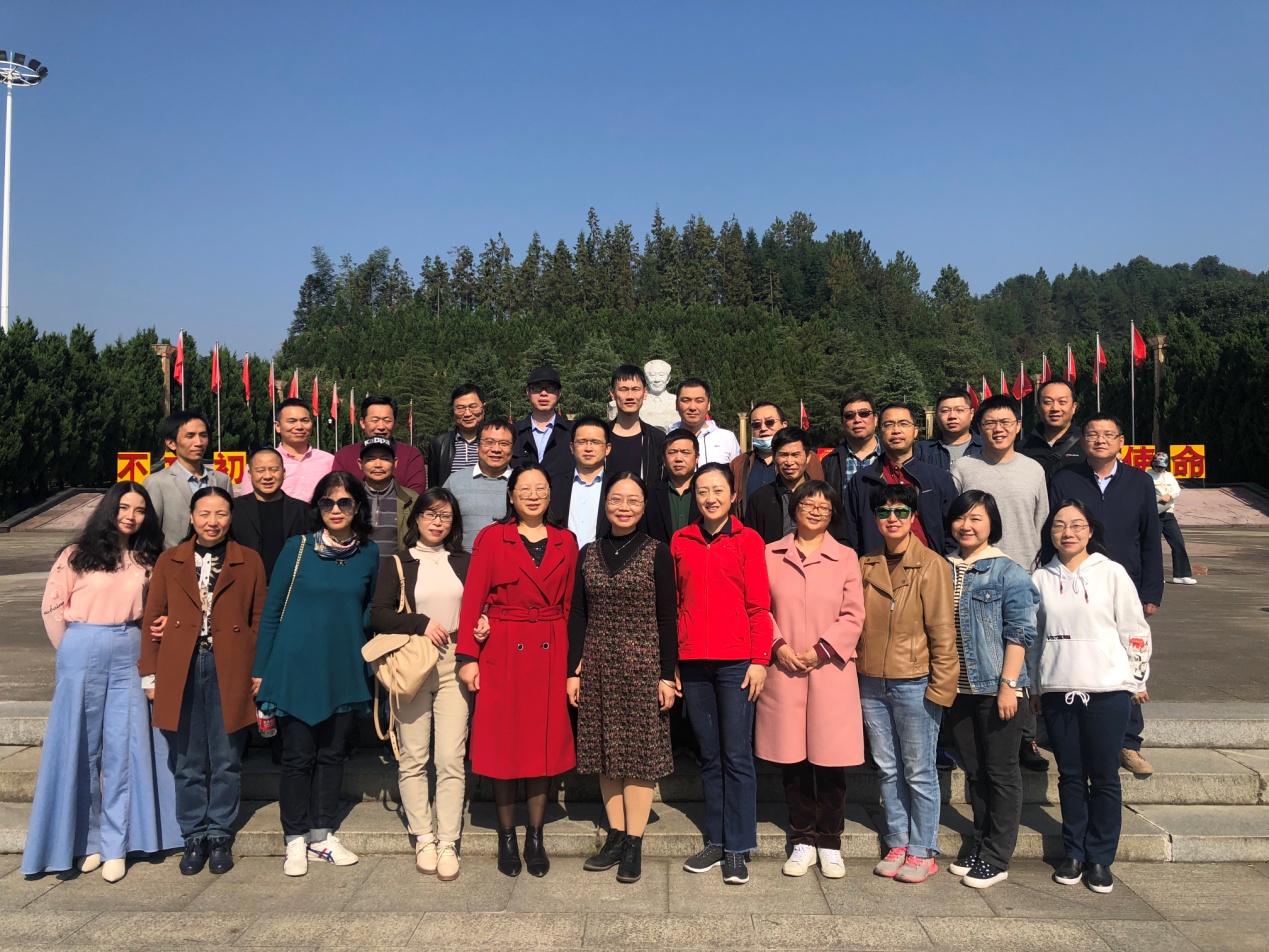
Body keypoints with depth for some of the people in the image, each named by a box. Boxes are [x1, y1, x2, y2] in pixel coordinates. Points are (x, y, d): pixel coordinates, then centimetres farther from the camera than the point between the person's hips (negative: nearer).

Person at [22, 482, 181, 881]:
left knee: (124, 748, 1)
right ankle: (86, 840, 21)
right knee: (82, 748, 7)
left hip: (129, 657, 2)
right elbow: (52, 606, 1)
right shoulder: (78, 555, 0)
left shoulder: (146, 560, 9)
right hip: (83, 654, -2)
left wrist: (137, 644, 4)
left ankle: (115, 846, 10)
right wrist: (71, 652, 4)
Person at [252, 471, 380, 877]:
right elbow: (272, 609, -1)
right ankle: (295, 840, 20)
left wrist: (370, 661, 6)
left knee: (333, 755, 11)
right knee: (298, 756, 4)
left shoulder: (368, 553, 2)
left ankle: (322, 836, 26)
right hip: (296, 667, -2)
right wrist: (260, 669, -2)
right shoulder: (298, 547, -6)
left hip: (345, 672, 3)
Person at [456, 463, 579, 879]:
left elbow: (569, 605, 8)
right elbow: (472, 599, -4)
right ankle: (507, 837, 21)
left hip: (550, 654, 2)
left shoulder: (566, 542, 7)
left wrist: (573, 661, 3)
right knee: (504, 745, 5)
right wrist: (468, 656, -11)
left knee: (544, 744, 6)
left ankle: (535, 838, 21)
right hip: (502, 653, -2)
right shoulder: (491, 538, 0)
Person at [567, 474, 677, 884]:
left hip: (642, 666, -3)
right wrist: (573, 670, 4)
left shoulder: (656, 553, -2)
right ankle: (615, 837, 21)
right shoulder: (588, 554, 8)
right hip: (598, 666, 4)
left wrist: (667, 675, -7)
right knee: (605, 752, 8)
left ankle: (633, 844, 11)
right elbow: (577, 616, 9)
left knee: (640, 752, 1)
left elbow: (667, 619, -3)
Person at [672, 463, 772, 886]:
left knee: (737, 756, 1)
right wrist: (670, 662, 8)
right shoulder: (680, 542, 8)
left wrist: (760, 660, -8)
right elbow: (673, 603, 11)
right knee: (709, 756, 12)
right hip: (693, 663, 3)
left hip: (736, 661, -3)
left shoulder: (748, 541, 0)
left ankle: (738, 849, 12)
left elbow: (759, 607, -1)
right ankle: (716, 841, 23)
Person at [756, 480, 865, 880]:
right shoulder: (770, 555, 7)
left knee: (830, 761, 4)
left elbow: (854, 616, 1)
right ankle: (803, 840, 23)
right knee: (791, 759, 7)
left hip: (831, 671, -1)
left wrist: (820, 650, -9)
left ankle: (829, 842, 21)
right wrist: (778, 645, -9)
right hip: (783, 671, 1)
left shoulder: (846, 558, 6)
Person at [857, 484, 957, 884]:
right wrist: (856, 664, 5)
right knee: (888, 769, 14)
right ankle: (897, 844, 28)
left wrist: (940, 686, -11)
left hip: (914, 684, -5)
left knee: (919, 772, 6)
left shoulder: (931, 565, -8)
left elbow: (943, 632, -9)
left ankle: (922, 851, 20)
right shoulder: (866, 565, 6)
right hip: (872, 684, 5)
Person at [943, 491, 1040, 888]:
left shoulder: (1008, 572, -8)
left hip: (996, 689, -5)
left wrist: (1009, 684, -16)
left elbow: (1019, 632, -10)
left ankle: (996, 857, 15)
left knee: (1001, 772, 5)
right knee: (973, 770, 16)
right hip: (957, 688, 5)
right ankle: (980, 841, 30)